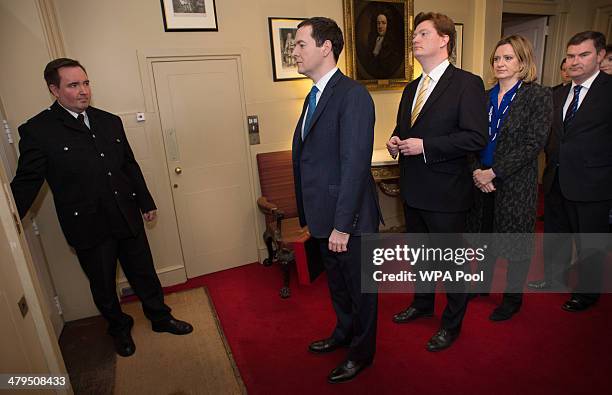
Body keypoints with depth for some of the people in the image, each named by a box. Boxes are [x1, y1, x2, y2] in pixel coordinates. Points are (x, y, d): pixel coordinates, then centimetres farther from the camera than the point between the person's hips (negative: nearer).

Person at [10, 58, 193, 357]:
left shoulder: (110, 121, 5)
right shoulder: (38, 131, -10)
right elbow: (26, 182, -6)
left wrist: (146, 202, 15)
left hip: (128, 218, 4)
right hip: (89, 228, -3)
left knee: (144, 274, 17)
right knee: (103, 287, 16)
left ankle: (160, 318, 39)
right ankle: (119, 328, 42)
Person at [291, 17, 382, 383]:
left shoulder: (353, 95, -18)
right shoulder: (315, 94, 11)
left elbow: (355, 164, -23)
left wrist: (342, 225, -22)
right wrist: (312, 214, 12)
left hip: (349, 218, -8)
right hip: (324, 214, 9)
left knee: (359, 286, 14)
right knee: (337, 282, 26)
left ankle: (362, 351, 38)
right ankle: (344, 332, 51)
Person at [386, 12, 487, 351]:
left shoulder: (467, 84, -11)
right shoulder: (411, 88, 12)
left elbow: (476, 137, -19)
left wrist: (424, 146, -24)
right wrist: (395, 141, -1)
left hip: (446, 193, -7)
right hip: (413, 190, 8)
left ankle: (452, 323, 32)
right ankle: (422, 303, 47)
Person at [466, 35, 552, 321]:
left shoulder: (538, 96, -7)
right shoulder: (485, 97, 6)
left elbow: (533, 144, -15)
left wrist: (493, 173, -18)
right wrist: (477, 172, -10)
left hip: (516, 183, -4)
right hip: (482, 180, 5)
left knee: (516, 241, 9)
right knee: (485, 233, 16)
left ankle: (513, 297, 28)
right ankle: (483, 283, 37)